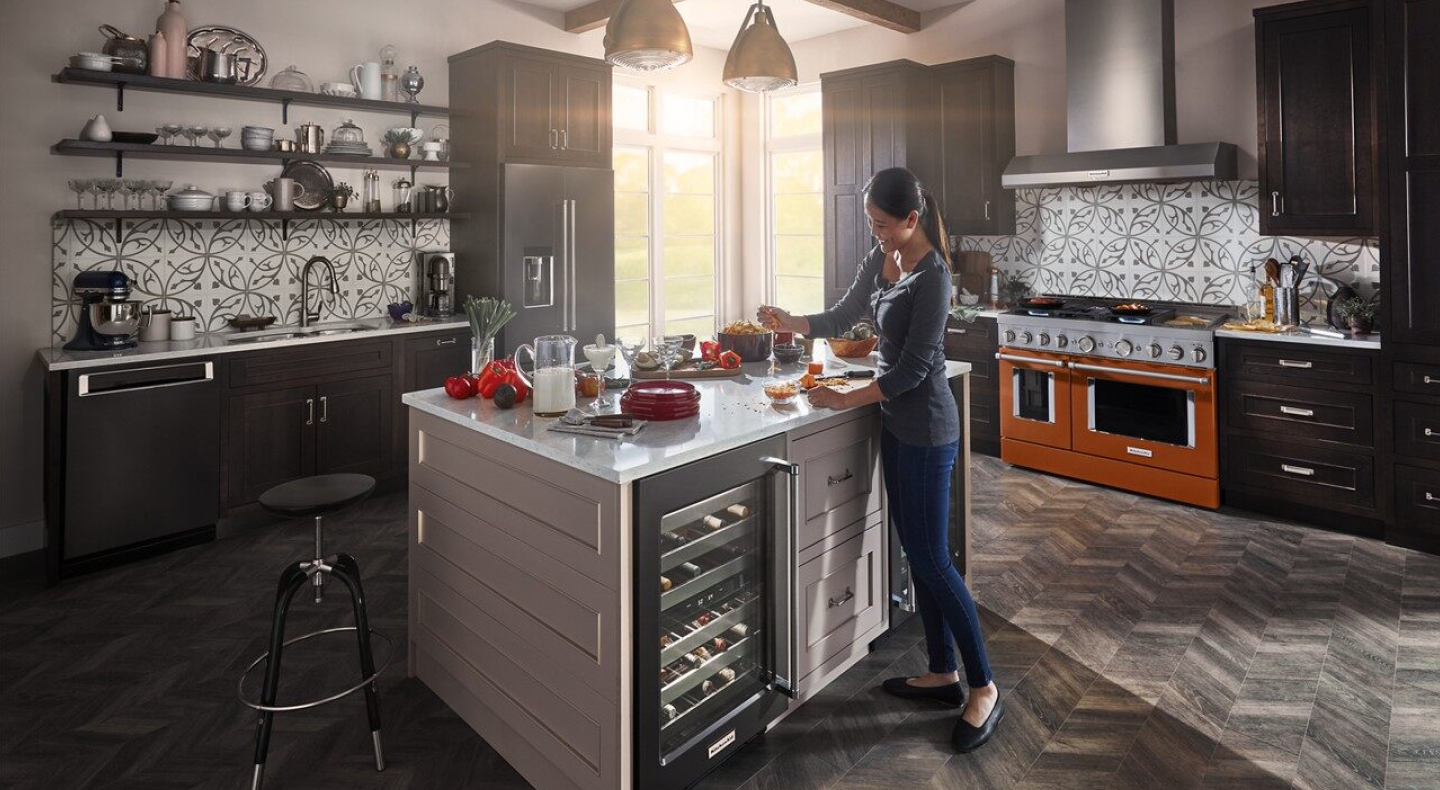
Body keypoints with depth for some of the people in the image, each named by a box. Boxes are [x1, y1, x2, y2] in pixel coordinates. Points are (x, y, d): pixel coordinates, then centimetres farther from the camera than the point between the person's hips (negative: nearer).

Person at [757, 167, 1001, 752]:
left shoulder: (931, 274, -18)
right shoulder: (880, 260, 7)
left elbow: (914, 366, -20)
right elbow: (842, 317, 18)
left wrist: (845, 400, -15)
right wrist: (788, 322, 2)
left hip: (926, 428, -9)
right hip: (896, 420, 9)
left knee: (931, 558, -3)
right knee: (915, 551, 14)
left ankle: (984, 688, 14)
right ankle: (943, 673, 28)